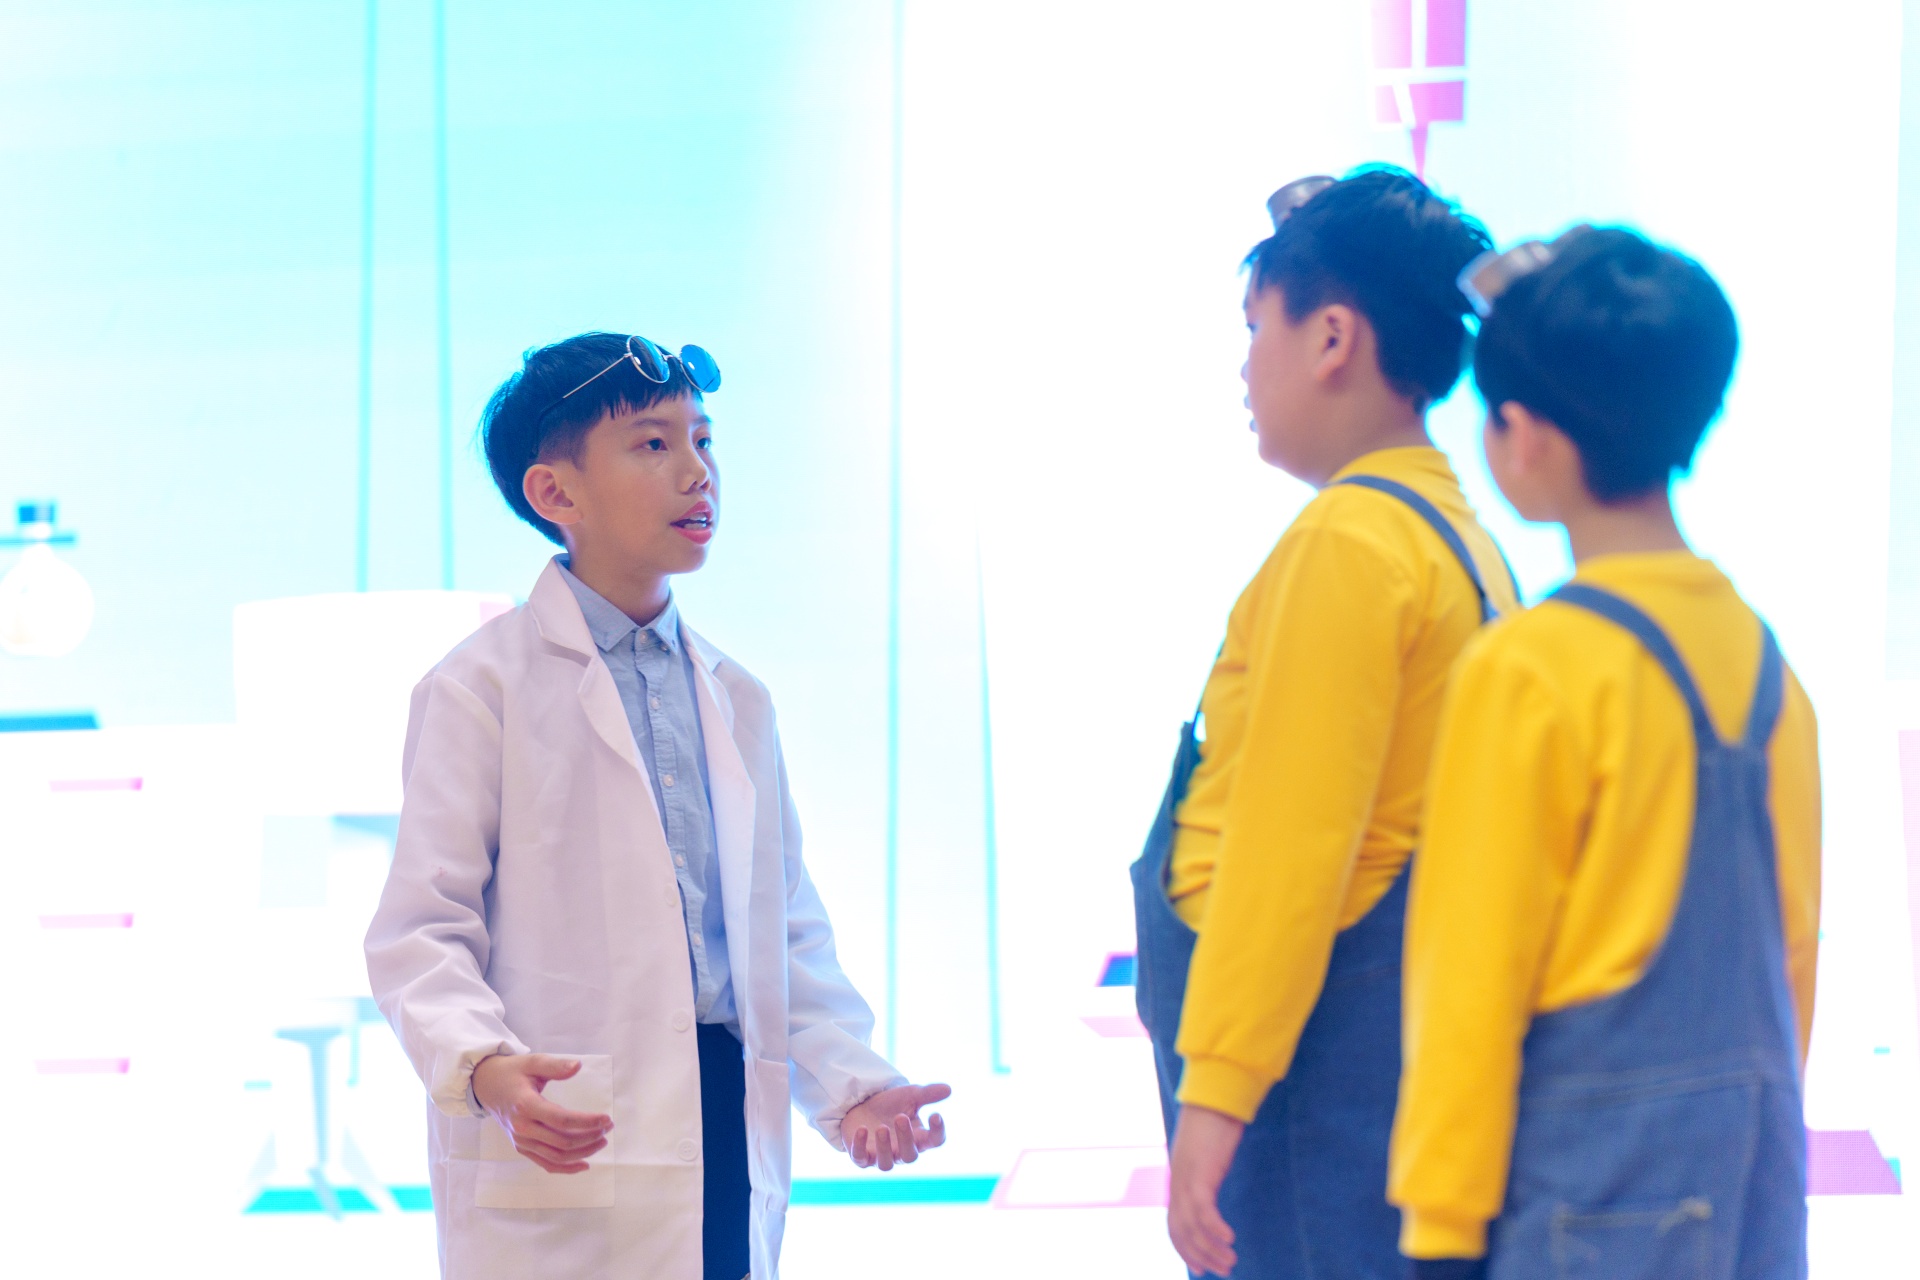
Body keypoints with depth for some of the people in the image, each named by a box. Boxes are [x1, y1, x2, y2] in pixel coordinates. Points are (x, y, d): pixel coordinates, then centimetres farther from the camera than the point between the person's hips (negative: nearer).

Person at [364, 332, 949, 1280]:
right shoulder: (483, 689, 0)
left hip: (727, 1146, 5)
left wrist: (846, 1086, 7)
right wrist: (484, 1068, -23)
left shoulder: (736, 701, 20)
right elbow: (420, 933, -5)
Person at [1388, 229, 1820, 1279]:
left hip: (1592, 1163, -7)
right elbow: (1793, 942, 13)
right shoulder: (1759, 657, 6)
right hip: (1751, 1183, 7)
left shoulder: (1526, 671, -13)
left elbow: (1472, 981, -10)